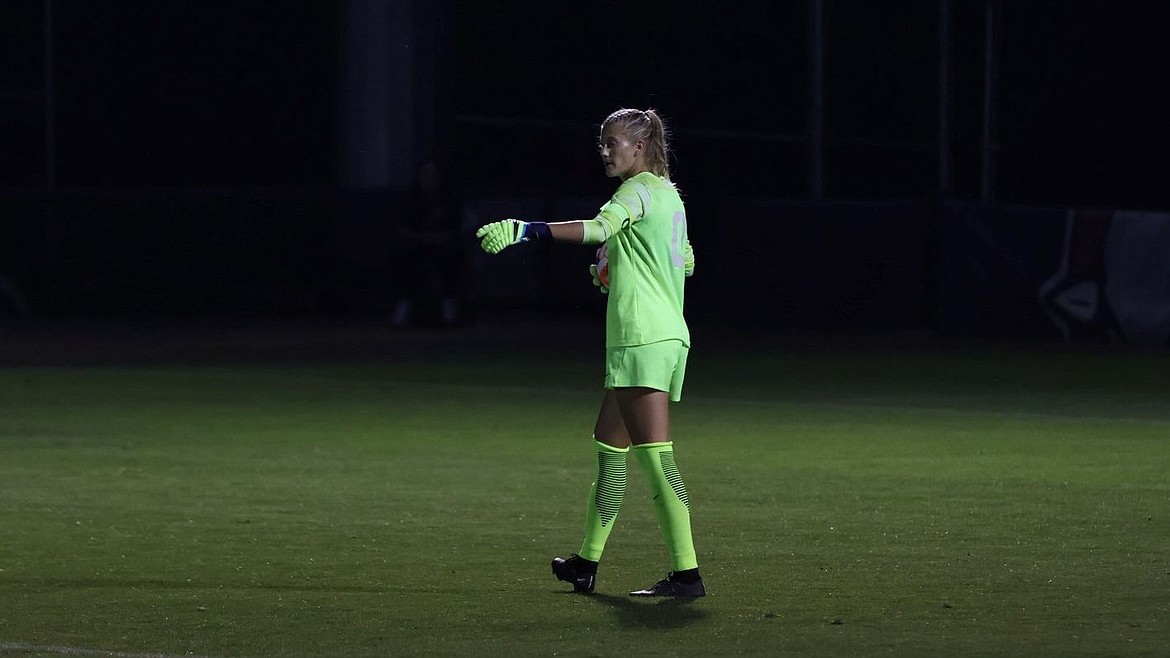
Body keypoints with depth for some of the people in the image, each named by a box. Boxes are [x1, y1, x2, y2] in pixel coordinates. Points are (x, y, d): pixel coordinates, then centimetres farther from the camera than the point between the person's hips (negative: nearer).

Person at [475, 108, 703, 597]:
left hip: (643, 338, -10)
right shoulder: (668, 195, 20)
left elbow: (599, 228, -30)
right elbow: (686, 261, 31)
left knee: (654, 453, -13)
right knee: (609, 443, 17)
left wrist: (526, 231, -38)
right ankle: (587, 564, 25)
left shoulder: (640, 190, -10)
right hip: (668, 334, 10)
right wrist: (619, 270, 22)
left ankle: (686, 572, -17)